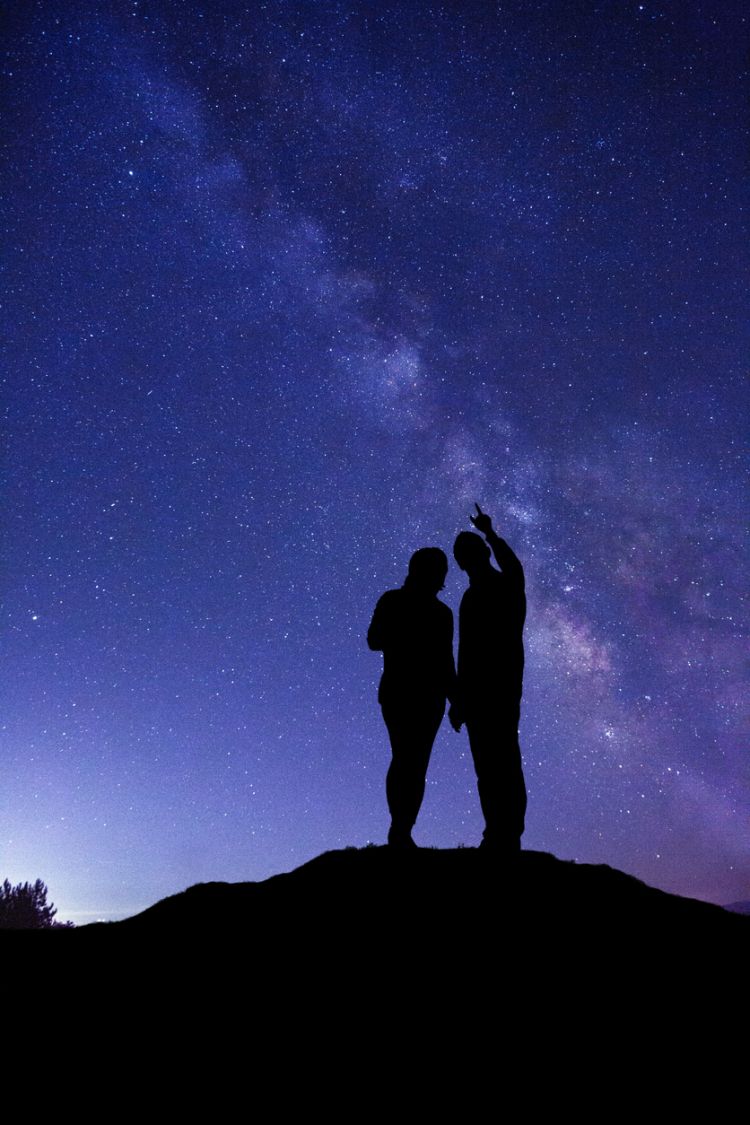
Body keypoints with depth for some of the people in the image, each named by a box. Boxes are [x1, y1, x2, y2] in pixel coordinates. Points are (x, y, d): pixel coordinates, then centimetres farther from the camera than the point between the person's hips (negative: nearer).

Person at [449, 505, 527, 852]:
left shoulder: (475, 597, -14)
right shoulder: (512, 584, 6)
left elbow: (467, 653, -16)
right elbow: (509, 558, 30)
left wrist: (458, 702, -11)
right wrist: (488, 532, 43)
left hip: (481, 691, -8)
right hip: (509, 687, 8)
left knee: (489, 768, -4)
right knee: (509, 762, 12)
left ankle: (498, 838, -1)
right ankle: (511, 837, 19)